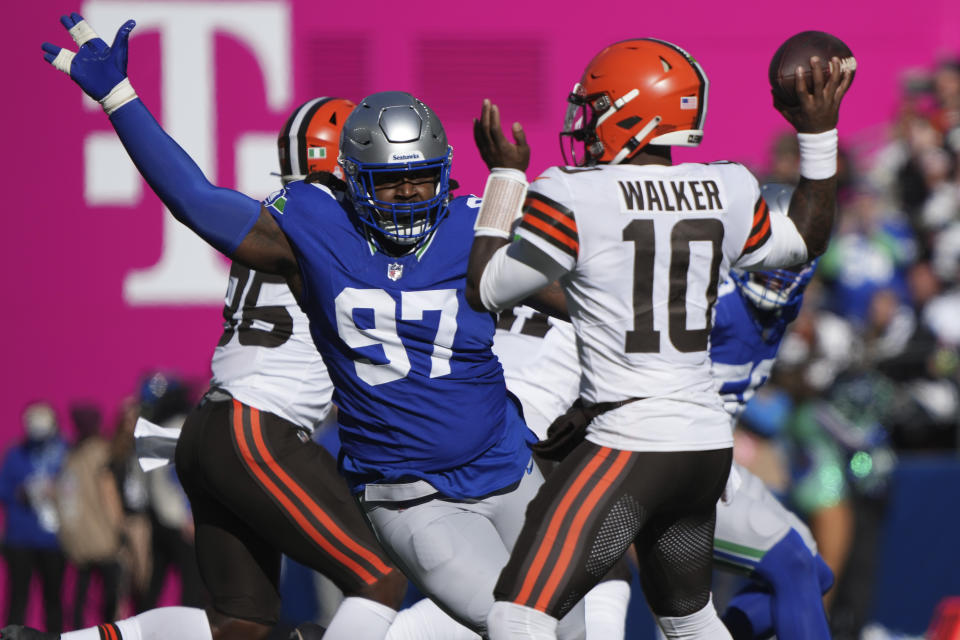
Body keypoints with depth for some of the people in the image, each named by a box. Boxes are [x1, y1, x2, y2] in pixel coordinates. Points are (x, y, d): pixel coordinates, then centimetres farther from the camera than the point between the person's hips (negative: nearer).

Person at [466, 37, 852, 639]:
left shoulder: (574, 199, -12)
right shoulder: (726, 193, 5)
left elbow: (486, 290, -1)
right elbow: (805, 242, 25)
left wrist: (505, 177, 9)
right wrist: (819, 135, 28)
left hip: (630, 445, -7)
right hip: (710, 443, 7)